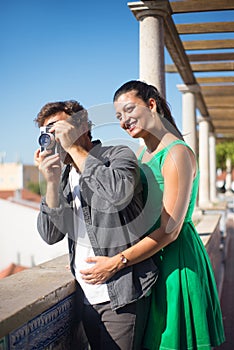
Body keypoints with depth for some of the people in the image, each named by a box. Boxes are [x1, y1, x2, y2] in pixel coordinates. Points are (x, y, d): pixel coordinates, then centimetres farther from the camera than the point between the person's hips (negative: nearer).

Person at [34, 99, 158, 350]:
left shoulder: (119, 155, -9)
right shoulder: (64, 173, 8)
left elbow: (119, 193, -33)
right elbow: (50, 235, 3)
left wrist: (74, 148, -22)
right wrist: (52, 183, -11)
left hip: (122, 294, -6)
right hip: (87, 296, 6)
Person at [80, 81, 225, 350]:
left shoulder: (177, 154, -16)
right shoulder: (141, 155, 10)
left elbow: (169, 230, -21)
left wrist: (116, 263, -19)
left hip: (175, 260, -8)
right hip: (147, 262, 8)